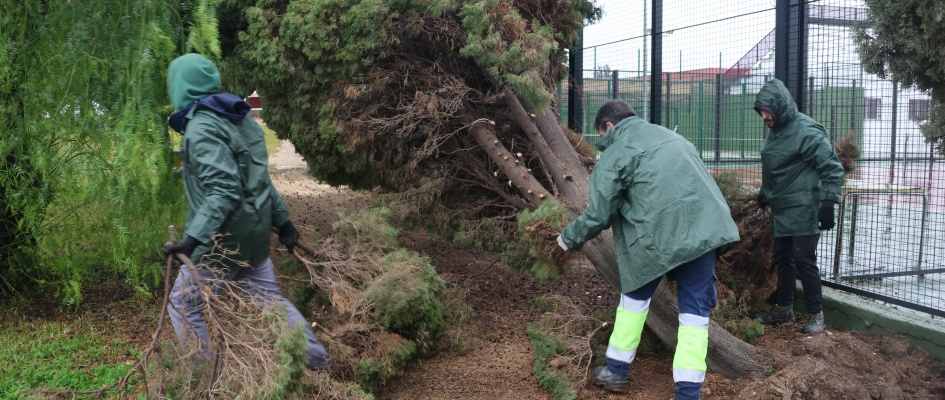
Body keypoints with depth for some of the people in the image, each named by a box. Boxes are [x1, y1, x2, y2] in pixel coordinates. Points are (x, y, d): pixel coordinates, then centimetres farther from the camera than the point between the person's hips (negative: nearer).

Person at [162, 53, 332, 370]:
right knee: (269, 299, 17)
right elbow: (259, 180, 14)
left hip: (222, 241, -8)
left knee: (184, 305, 8)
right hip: (255, 235, 8)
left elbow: (224, 191, -26)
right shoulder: (240, 120, 9)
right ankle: (317, 359, 19)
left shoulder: (201, 130, -17)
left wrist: (192, 239, -32)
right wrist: (282, 221, 19)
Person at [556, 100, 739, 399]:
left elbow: (599, 213, -3)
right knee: (694, 310, 11)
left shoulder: (614, 155, 1)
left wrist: (569, 238, 14)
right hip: (704, 227, 4)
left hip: (656, 236, -4)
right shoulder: (670, 136, 22)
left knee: (635, 297, 19)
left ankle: (616, 372, 29)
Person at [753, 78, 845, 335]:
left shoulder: (807, 131, -16)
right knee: (783, 260, 14)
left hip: (803, 211, -8)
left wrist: (828, 204, -21)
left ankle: (816, 313, 9)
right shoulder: (775, 132, 10)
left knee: (804, 261, -4)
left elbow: (833, 169, -16)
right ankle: (784, 309, 26)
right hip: (780, 210, 8)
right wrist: (764, 194, 28)